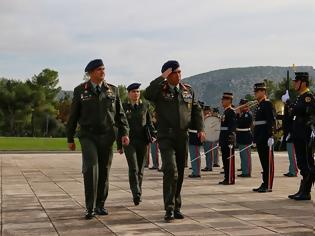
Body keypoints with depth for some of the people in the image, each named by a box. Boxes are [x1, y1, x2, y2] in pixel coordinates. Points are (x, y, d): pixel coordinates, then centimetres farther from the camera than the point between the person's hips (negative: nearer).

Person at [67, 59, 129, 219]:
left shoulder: (112, 90, 7)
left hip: (107, 136, 3)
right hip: (88, 136, -2)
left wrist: (124, 133, -5)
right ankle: (90, 208, -13)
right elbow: (73, 116, 6)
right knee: (91, 168, -18)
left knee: (104, 171, 6)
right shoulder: (80, 91, 2)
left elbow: (120, 114, 7)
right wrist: (70, 138, 6)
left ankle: (100, 205, 20)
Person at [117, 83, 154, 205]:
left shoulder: (144, 106, 10)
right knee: (133, 168, -16)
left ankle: (138, 193, 20)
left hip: (142, 141, 3)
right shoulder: (123, 107, 4)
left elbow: (149, 123, 12)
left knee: (140, 169, 8)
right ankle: (136, 194, -22)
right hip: (129, 141, -2)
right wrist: (119, 145, 4)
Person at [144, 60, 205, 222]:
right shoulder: (160, 90, -2)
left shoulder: (188, 90, 11)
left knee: (179, 174, 10)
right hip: (166, 137, -4)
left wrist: (200, 128, 1)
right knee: (170, 171, -18)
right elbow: (147, 94, -25)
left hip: (182, 137, 5)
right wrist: (162, 78, -19)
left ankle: (176, 207, 21)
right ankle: (169, 209, -14)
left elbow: (196, 110, 14)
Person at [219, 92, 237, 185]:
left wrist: (231, 137, -24)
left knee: (230, 160, -6)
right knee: (225, 159, 11)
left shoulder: (231, 112, -10)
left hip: (229, 139, -10)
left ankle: (231, 179, -3)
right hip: (224, 140, 10)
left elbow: (232, 126, -18)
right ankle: (227, 178, 16)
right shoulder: (226, 111, 18)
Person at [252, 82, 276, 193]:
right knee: (263, 162, 12)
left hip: (266, 137, -9)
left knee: (268, 162, -4)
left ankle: (268, 186, -1)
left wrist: (270, 136, -21)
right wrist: (255, 137, 19)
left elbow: (271, 121, -16)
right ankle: (264, 184, 17)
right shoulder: (259, 105, 18)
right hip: (260, 138, 9)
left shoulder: (267, 104, -9)